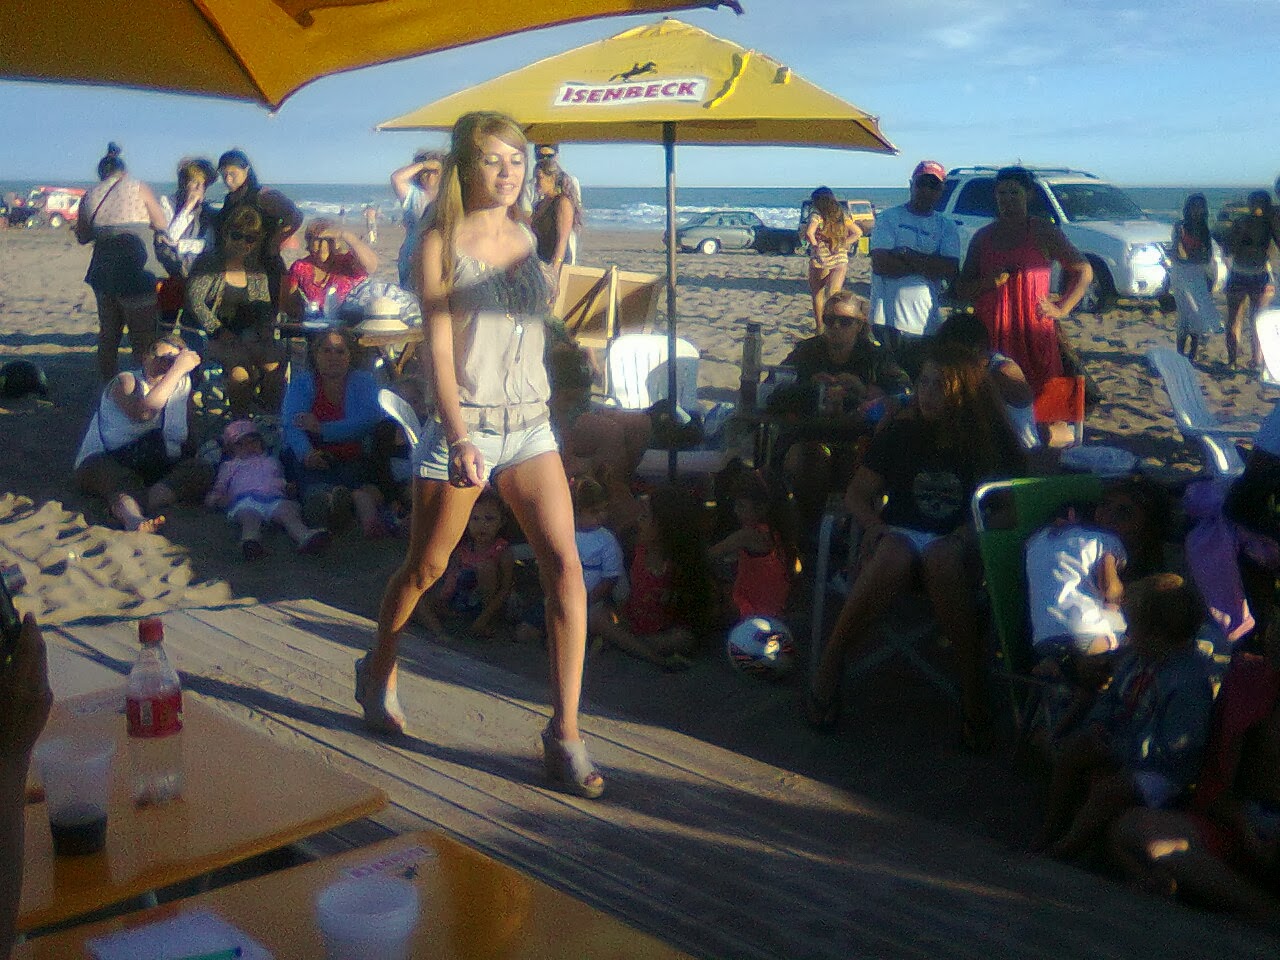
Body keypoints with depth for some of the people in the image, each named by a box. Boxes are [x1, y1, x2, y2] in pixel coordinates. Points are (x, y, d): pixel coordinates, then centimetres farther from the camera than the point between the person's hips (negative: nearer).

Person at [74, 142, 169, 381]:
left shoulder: (89, 196, 8)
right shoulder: (139, 189, -2)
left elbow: (82, 236, 16)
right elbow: (163, 226, -2)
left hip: (103, 273, 4)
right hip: (137, 273, -4)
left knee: (108, 335, 17)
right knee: (143, 338, 0)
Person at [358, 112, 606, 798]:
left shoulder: (525, 239, 11)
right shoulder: (442, 245, -5)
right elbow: (439, 346, -12)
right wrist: (460, 439, -22)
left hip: (530, 424, 4)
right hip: (463, 424, -4)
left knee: (565, 566, -10)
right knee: (426, 567, 11)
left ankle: (564, 734, -5)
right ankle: (377, 671, 40)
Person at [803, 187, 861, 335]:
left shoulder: (817, 214, -7)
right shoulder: (842, 215, 10)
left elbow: (809, 233, -24)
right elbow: (858, 232, 16)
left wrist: (815, 246, -8)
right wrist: (843, 245, 8)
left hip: (820, 261, -3)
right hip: (841, 260, 3)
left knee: (817, 294, 16)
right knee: (833, 295, -5)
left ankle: (819, 328, 23)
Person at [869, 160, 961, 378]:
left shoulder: (946, 227, 13)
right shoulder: (889, 218, 5)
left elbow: (951, 271, -4)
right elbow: (880, 264, -10)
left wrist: (907, 254, -9)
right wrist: (927, 265, -6)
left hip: (927, 324, 3)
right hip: (888, 320, -3)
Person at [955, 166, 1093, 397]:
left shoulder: (1044, 232, 5)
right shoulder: (982, 237, 13)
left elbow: (1084, 271, 8)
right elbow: (962, 290, 13)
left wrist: (1061, 310, 1)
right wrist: (988, 282, -6)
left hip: (1034, 333, -2)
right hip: (990, 333, 2)